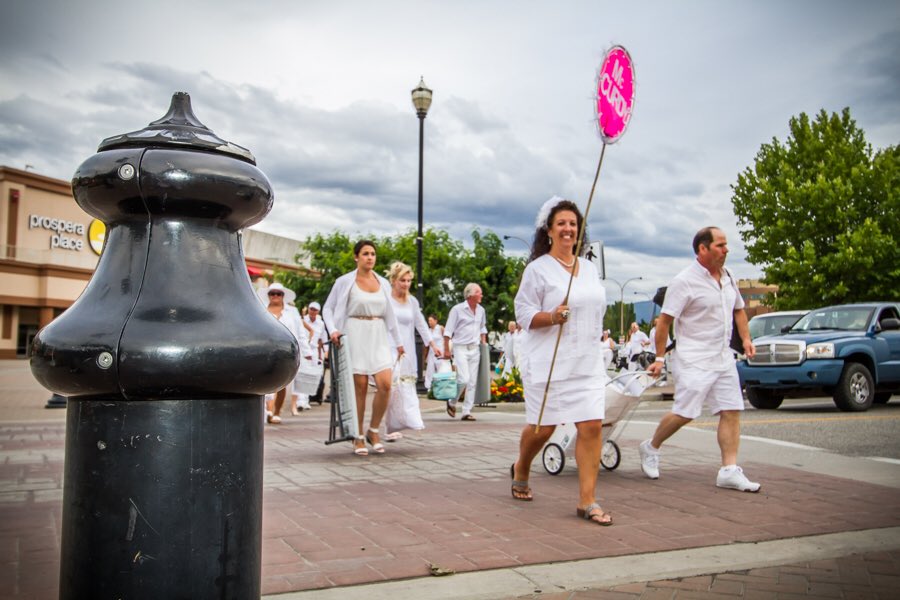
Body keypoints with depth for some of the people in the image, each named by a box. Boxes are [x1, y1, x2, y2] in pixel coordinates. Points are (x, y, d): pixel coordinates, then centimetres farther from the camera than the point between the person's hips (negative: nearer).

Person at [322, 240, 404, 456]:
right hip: (355, 336, -3)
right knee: (360, 387, -3)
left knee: (385, 385, -10)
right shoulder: (344, 281, 1)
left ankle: (373, 431, 9)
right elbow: (328, 308, 6)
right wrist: (333, 330, -10)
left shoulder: (383, 283, 12)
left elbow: (389, 315, 20)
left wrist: (398, 342, 21)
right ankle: (358, 438, 11)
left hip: (378, 337, 3)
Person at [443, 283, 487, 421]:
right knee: (463, 379, -15)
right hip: (460, 348, -6)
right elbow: (448, 331, -7)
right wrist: (446, 350, -9)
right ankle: (452, 403, 9)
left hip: (475, 349, 6)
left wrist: (484, 344, 14)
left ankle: (467, 411, 9)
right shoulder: (457, 309, -8)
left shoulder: (481, 310, 9)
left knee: (472, 382, 3)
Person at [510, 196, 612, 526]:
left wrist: (597, 336, 21)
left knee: (592, 427, -5)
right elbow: (523, 313, -8)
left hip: (587, 363, 5)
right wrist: (552, 317, -24)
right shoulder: (538, 268, -5)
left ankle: (587, 500, 2)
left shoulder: (590, 268, 14)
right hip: (548, 363, -5)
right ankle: (520, 471, 36)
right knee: (543, 427, 5)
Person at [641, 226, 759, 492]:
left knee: (731, 412, 1)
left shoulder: (728, 277, 11)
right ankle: (651, 448, 16)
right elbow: (664, 321, -11)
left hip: (723, 358, 7)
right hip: (694, 360, -7)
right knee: (685, 413, -8)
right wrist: (659, 358, -12)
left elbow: (739, 310, 26)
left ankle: (730, 470, 5)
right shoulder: (684, 281, -12)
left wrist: (746, 339, 12)